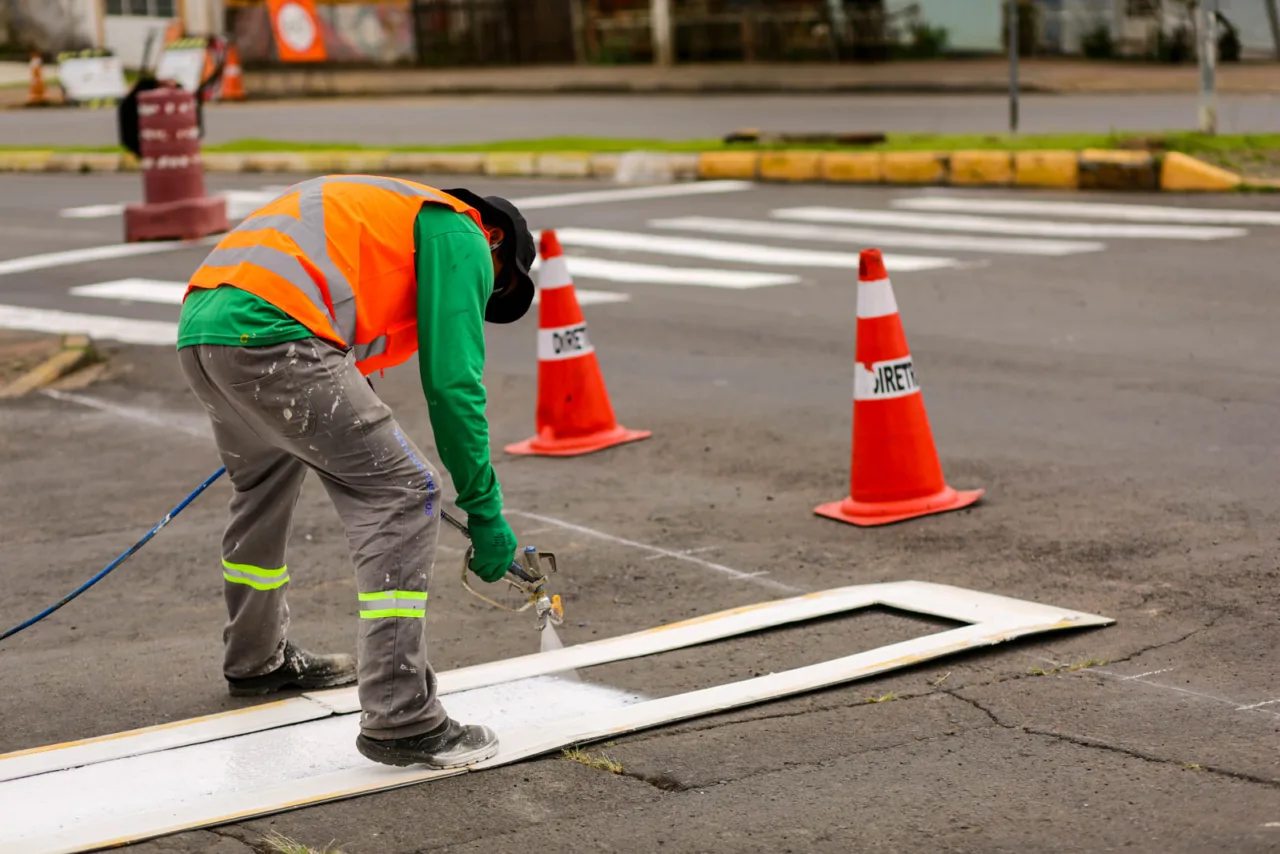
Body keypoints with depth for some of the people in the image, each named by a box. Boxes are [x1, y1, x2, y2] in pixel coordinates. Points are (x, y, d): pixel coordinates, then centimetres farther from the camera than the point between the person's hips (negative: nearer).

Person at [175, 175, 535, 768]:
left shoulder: (393, 211, 36)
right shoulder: (462, 235, 9)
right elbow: (454, 382, 0)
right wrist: (484, 509, 6)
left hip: (199, 324, 10)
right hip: (271, 337, -10)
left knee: (265, 480, 33)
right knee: (403, 492, -4)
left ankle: (256, 660, 52)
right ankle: (399, 718, -8)